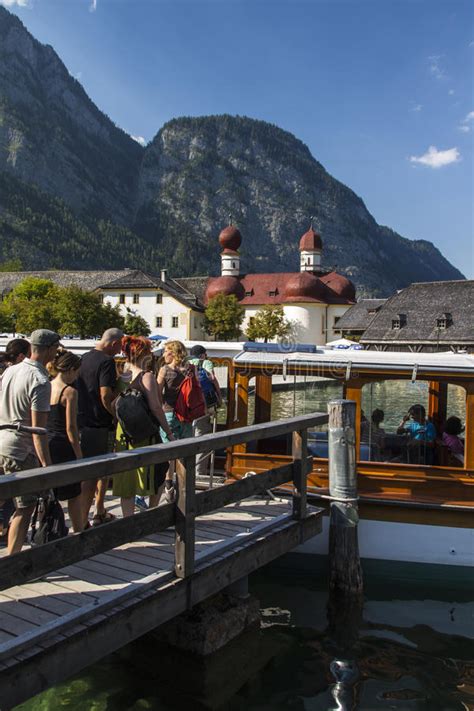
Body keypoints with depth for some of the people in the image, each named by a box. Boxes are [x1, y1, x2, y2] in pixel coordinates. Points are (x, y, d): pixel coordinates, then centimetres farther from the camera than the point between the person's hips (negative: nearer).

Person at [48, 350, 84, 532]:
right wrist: (80, 456, -8)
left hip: (46, 446, 6)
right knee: (75, 495, 8)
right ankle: (78, 534, 17)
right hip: (63, 447, -6)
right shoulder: (69, 392, -13)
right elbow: (70, 429, -14)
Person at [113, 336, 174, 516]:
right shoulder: (147, 377, -12)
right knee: (160, 471, 14)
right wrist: (169, 433, -9)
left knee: (126, 479, 10)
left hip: (124, 434, 6)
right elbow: (155, 408, -15)